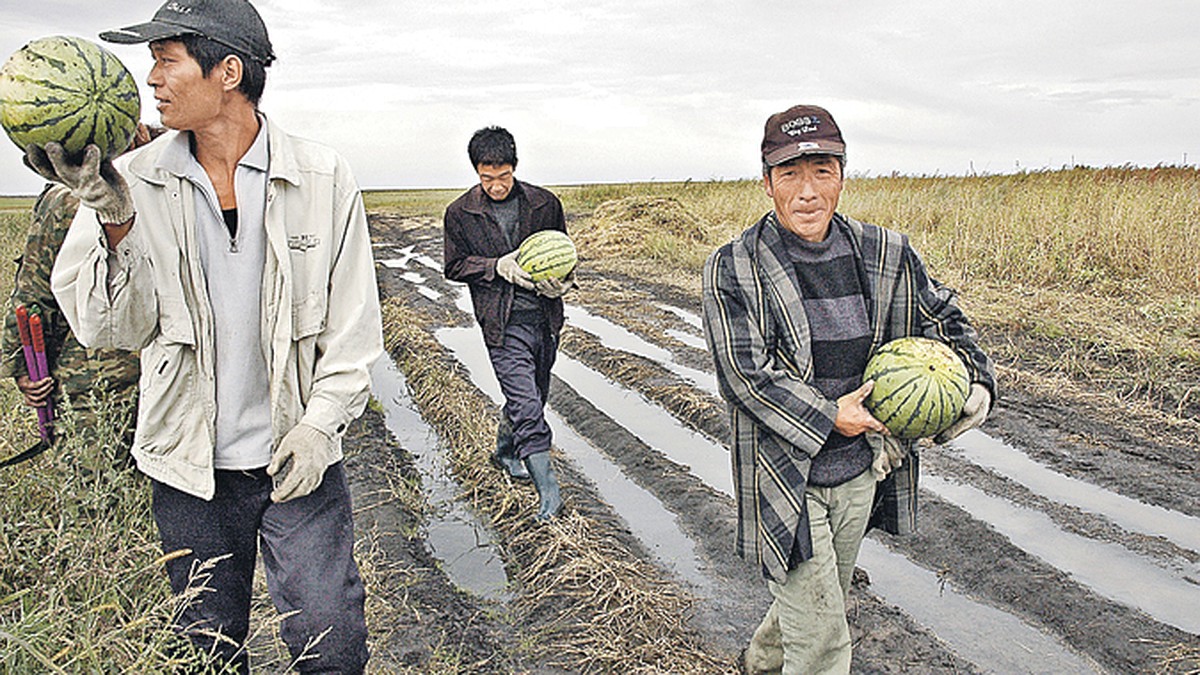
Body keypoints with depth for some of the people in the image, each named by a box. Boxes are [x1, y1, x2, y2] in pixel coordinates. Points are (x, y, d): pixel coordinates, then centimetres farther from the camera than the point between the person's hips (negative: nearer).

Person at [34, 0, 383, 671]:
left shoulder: (323, 178, -6)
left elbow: (353, 326, -2)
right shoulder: (136, 181, -3)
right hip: (191, 466, 2)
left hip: (301, 459, -2)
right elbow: (109, 328, -7)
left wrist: (321, 422, -10)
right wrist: (115, 221, -21)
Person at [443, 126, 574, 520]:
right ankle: (548, 491, -3)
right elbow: (454, 266, 3)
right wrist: (498, 267, -14)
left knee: (533, 397, 18)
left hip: (545, 316, 4)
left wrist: (562, 281, -9)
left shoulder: (544, 204, 2)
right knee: (526, 407, -10)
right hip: (502, 324, -4)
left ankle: (504, 453, 45)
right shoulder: (461, 213, -3)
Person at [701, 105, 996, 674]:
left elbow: (943, 319, 14)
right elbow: (744, 375, -16)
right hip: (784, 479, -5)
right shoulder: (734, 269, -13)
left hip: (860, 473, 5)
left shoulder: (886, 255, -1)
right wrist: (828, 415, -18)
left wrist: (975, 380, -1)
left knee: (824, 601, 25)